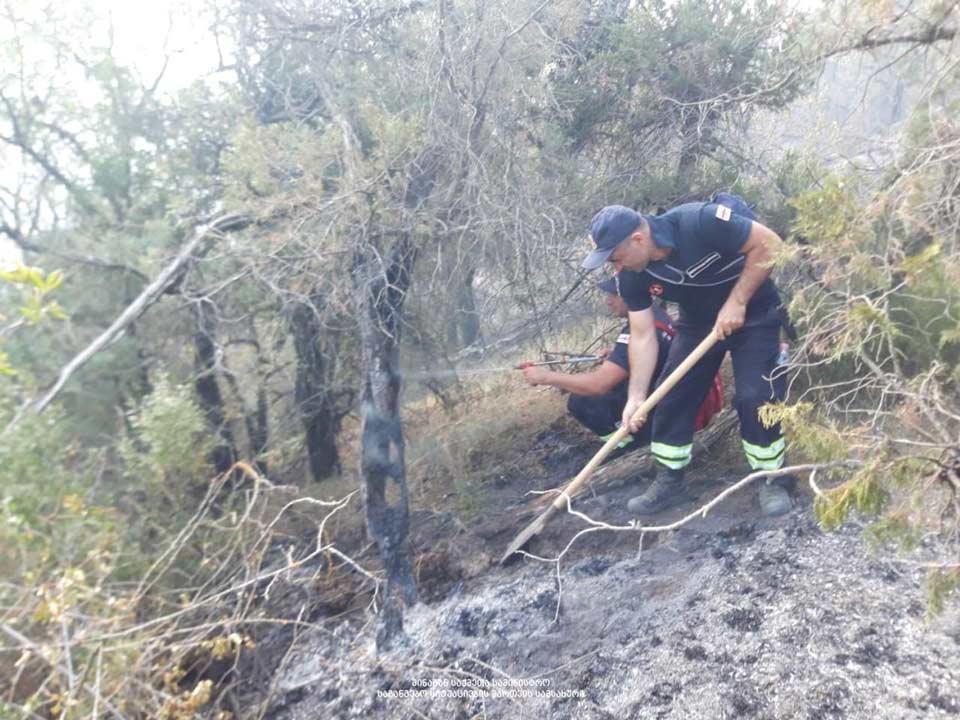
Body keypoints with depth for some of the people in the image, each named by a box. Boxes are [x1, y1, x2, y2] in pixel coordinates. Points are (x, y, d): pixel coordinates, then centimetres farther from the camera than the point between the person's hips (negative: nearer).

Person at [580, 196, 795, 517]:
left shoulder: (700, 222, -34)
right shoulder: (633, 276, -16)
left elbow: (768, 244, -25)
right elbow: (643, 336, -11)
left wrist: (737, 301, -26)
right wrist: (636, 397, -16)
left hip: (753, 314, -5)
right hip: (698, 322, 5)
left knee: (756, 396, -15)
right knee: (671, 398, 1)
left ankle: (773, 479, 6)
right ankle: (669, 481, 17)